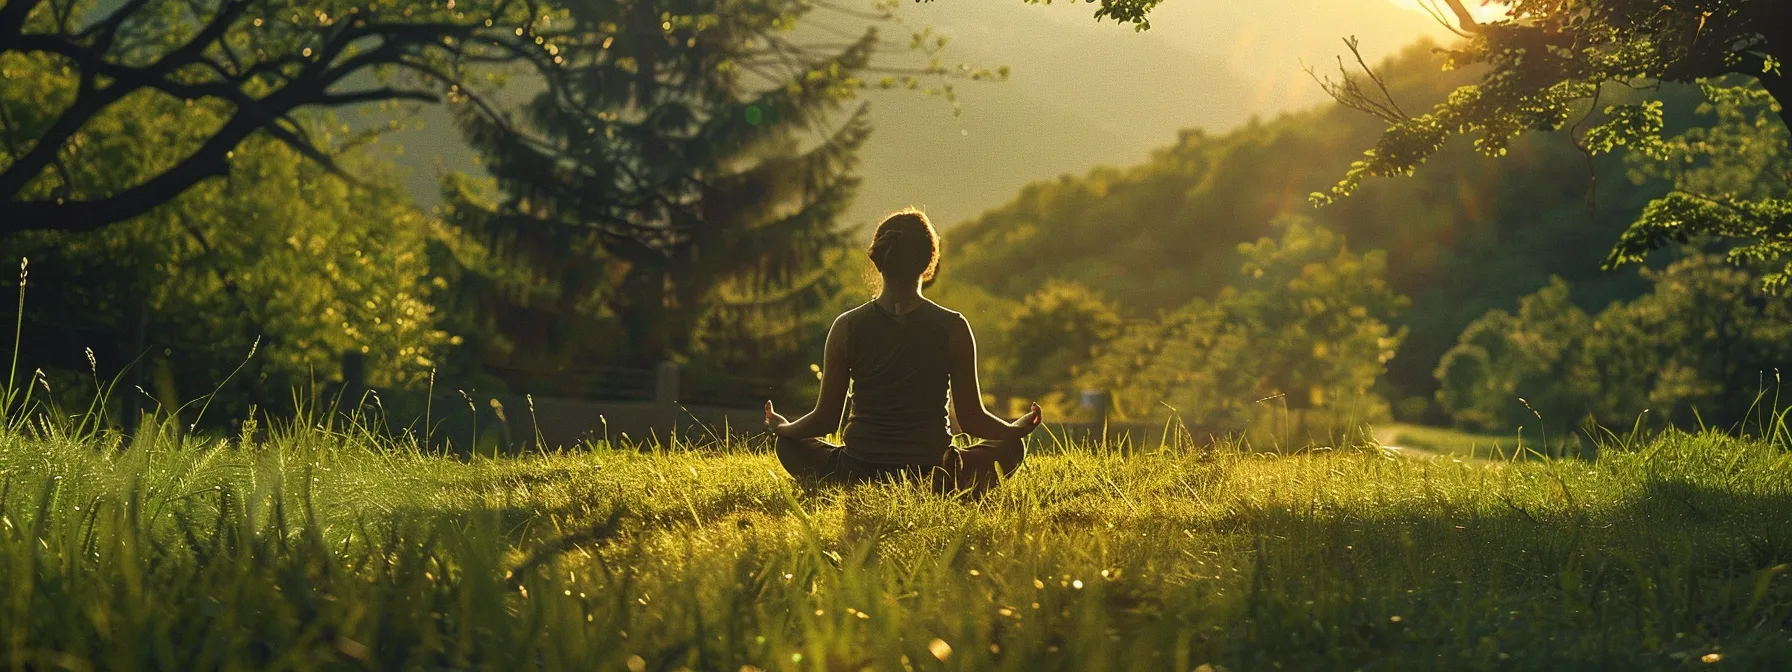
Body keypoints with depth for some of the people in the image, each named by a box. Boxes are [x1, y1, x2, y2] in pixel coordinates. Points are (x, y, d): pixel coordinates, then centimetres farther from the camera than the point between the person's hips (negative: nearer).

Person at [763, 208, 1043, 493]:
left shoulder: (847, 327, -7)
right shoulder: (953, 328, -9)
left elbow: (826, 419, 0)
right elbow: (972, 420, -2)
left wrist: (781, 428, 22)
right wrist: (1019, 428, 19)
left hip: (857, 478, 0)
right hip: (934, 479, 0)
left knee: (789, 444, 29)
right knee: (1011, 447, 27)